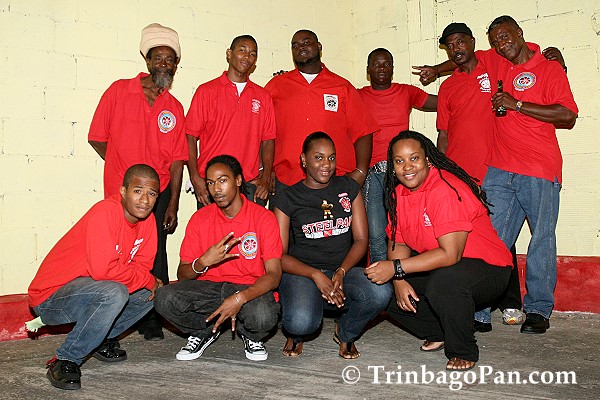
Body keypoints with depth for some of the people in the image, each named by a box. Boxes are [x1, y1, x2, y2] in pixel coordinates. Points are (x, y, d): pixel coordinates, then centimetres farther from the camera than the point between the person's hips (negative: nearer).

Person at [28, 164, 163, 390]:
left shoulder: (147, 219, -1)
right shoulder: (104, 213, -25)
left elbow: (142, 265, 4)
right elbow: (102, 269, -33)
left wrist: (150, 285, -20)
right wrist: (148, 281, -20)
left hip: (89, 288, 8)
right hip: (50, 297, -8)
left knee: (150, 295, 0)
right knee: (114, 293, -33)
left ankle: (101, 341, 10)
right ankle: (66, 359, -17)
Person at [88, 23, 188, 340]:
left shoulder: (174, 108, 6)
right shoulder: (119, 92, 0)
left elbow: (176, 160, 5)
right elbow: (97, 138, 3)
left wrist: (173, 205, 0)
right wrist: (126, 169, 4)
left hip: (159, 194, 2)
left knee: (155, 257, 1)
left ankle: (152, 320, 11)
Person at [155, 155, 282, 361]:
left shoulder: (263, 217, -7)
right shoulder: (200, 219, 1)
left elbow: (274, 274, -14)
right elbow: (182, 275, 1)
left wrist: (240, 298, -31)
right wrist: (203, 262, -22)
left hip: (250, 288, -2)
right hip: (208, 288, 3)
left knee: (263, 316, -36)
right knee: (164, 298, -25)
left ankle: (251, 336, 5)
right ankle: (205, 331, 7)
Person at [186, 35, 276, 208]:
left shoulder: (263, 96, 13)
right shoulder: (206, 91, 5)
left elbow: (268, 140, 12)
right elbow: (190, 136, 2)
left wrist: (266, 178, 0)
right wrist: (195, 178, -8)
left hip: (251, 185, 2)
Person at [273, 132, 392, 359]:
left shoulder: (349, 188, 9)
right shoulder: (288, 198, 1)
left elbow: (361, 240, 5)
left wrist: (341, 272, -13)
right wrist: (316, 275, -18)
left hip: (344, 269, 3)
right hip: (301, 272, -3)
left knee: (380, 293, -30)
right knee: (301, 322, -34)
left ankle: (346, 333, 5)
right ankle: (296, 334, 9)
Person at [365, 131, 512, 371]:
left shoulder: (446, 189, -26)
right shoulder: (399, 192, 0)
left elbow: (450, 254, -31)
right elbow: (397, 242, 3)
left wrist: (396, 268, -30)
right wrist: (399, 280, -15)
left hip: (487, 269, -8)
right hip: (436, 268, 8)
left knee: (444, 281, -38)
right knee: (383, 289, -2)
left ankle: (463, 353, -11)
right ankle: (438, 334, 16)